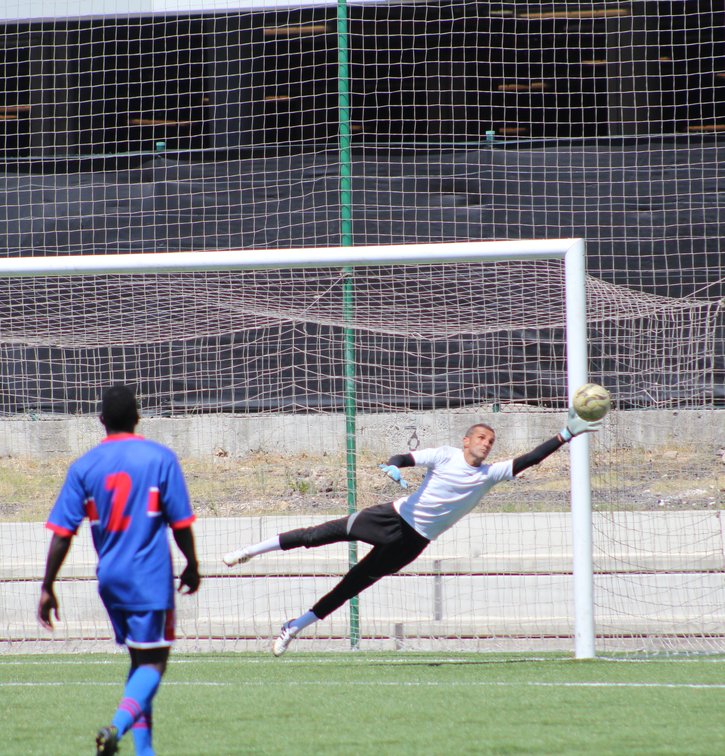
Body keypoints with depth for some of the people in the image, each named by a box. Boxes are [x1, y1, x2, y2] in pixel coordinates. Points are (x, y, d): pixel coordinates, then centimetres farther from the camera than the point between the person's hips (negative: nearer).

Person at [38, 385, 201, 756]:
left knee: (140, 660, 18)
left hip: (110, 581, 4)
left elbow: (61, 534, -2)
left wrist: (47, 588, 2)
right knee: (153, 662, -3)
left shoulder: (83, 467, 1)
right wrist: (192, 567, 11)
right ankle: (118, 725, -28)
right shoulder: (160, 458, -6)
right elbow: (180, 523, -4)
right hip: (151, 579, -4)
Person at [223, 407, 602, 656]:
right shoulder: (446, 456, -5)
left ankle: (296, 626, 14)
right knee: (322, 534, -5)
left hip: (413, 542, 1)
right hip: (394, 517, -1)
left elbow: (528, 460, -7)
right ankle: (253, 549, 11)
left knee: (353, 584, 3)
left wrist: (566, 435, -15)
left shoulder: (490, 474, 0)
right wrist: (393, 467, -37)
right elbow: (407, 458, -13)